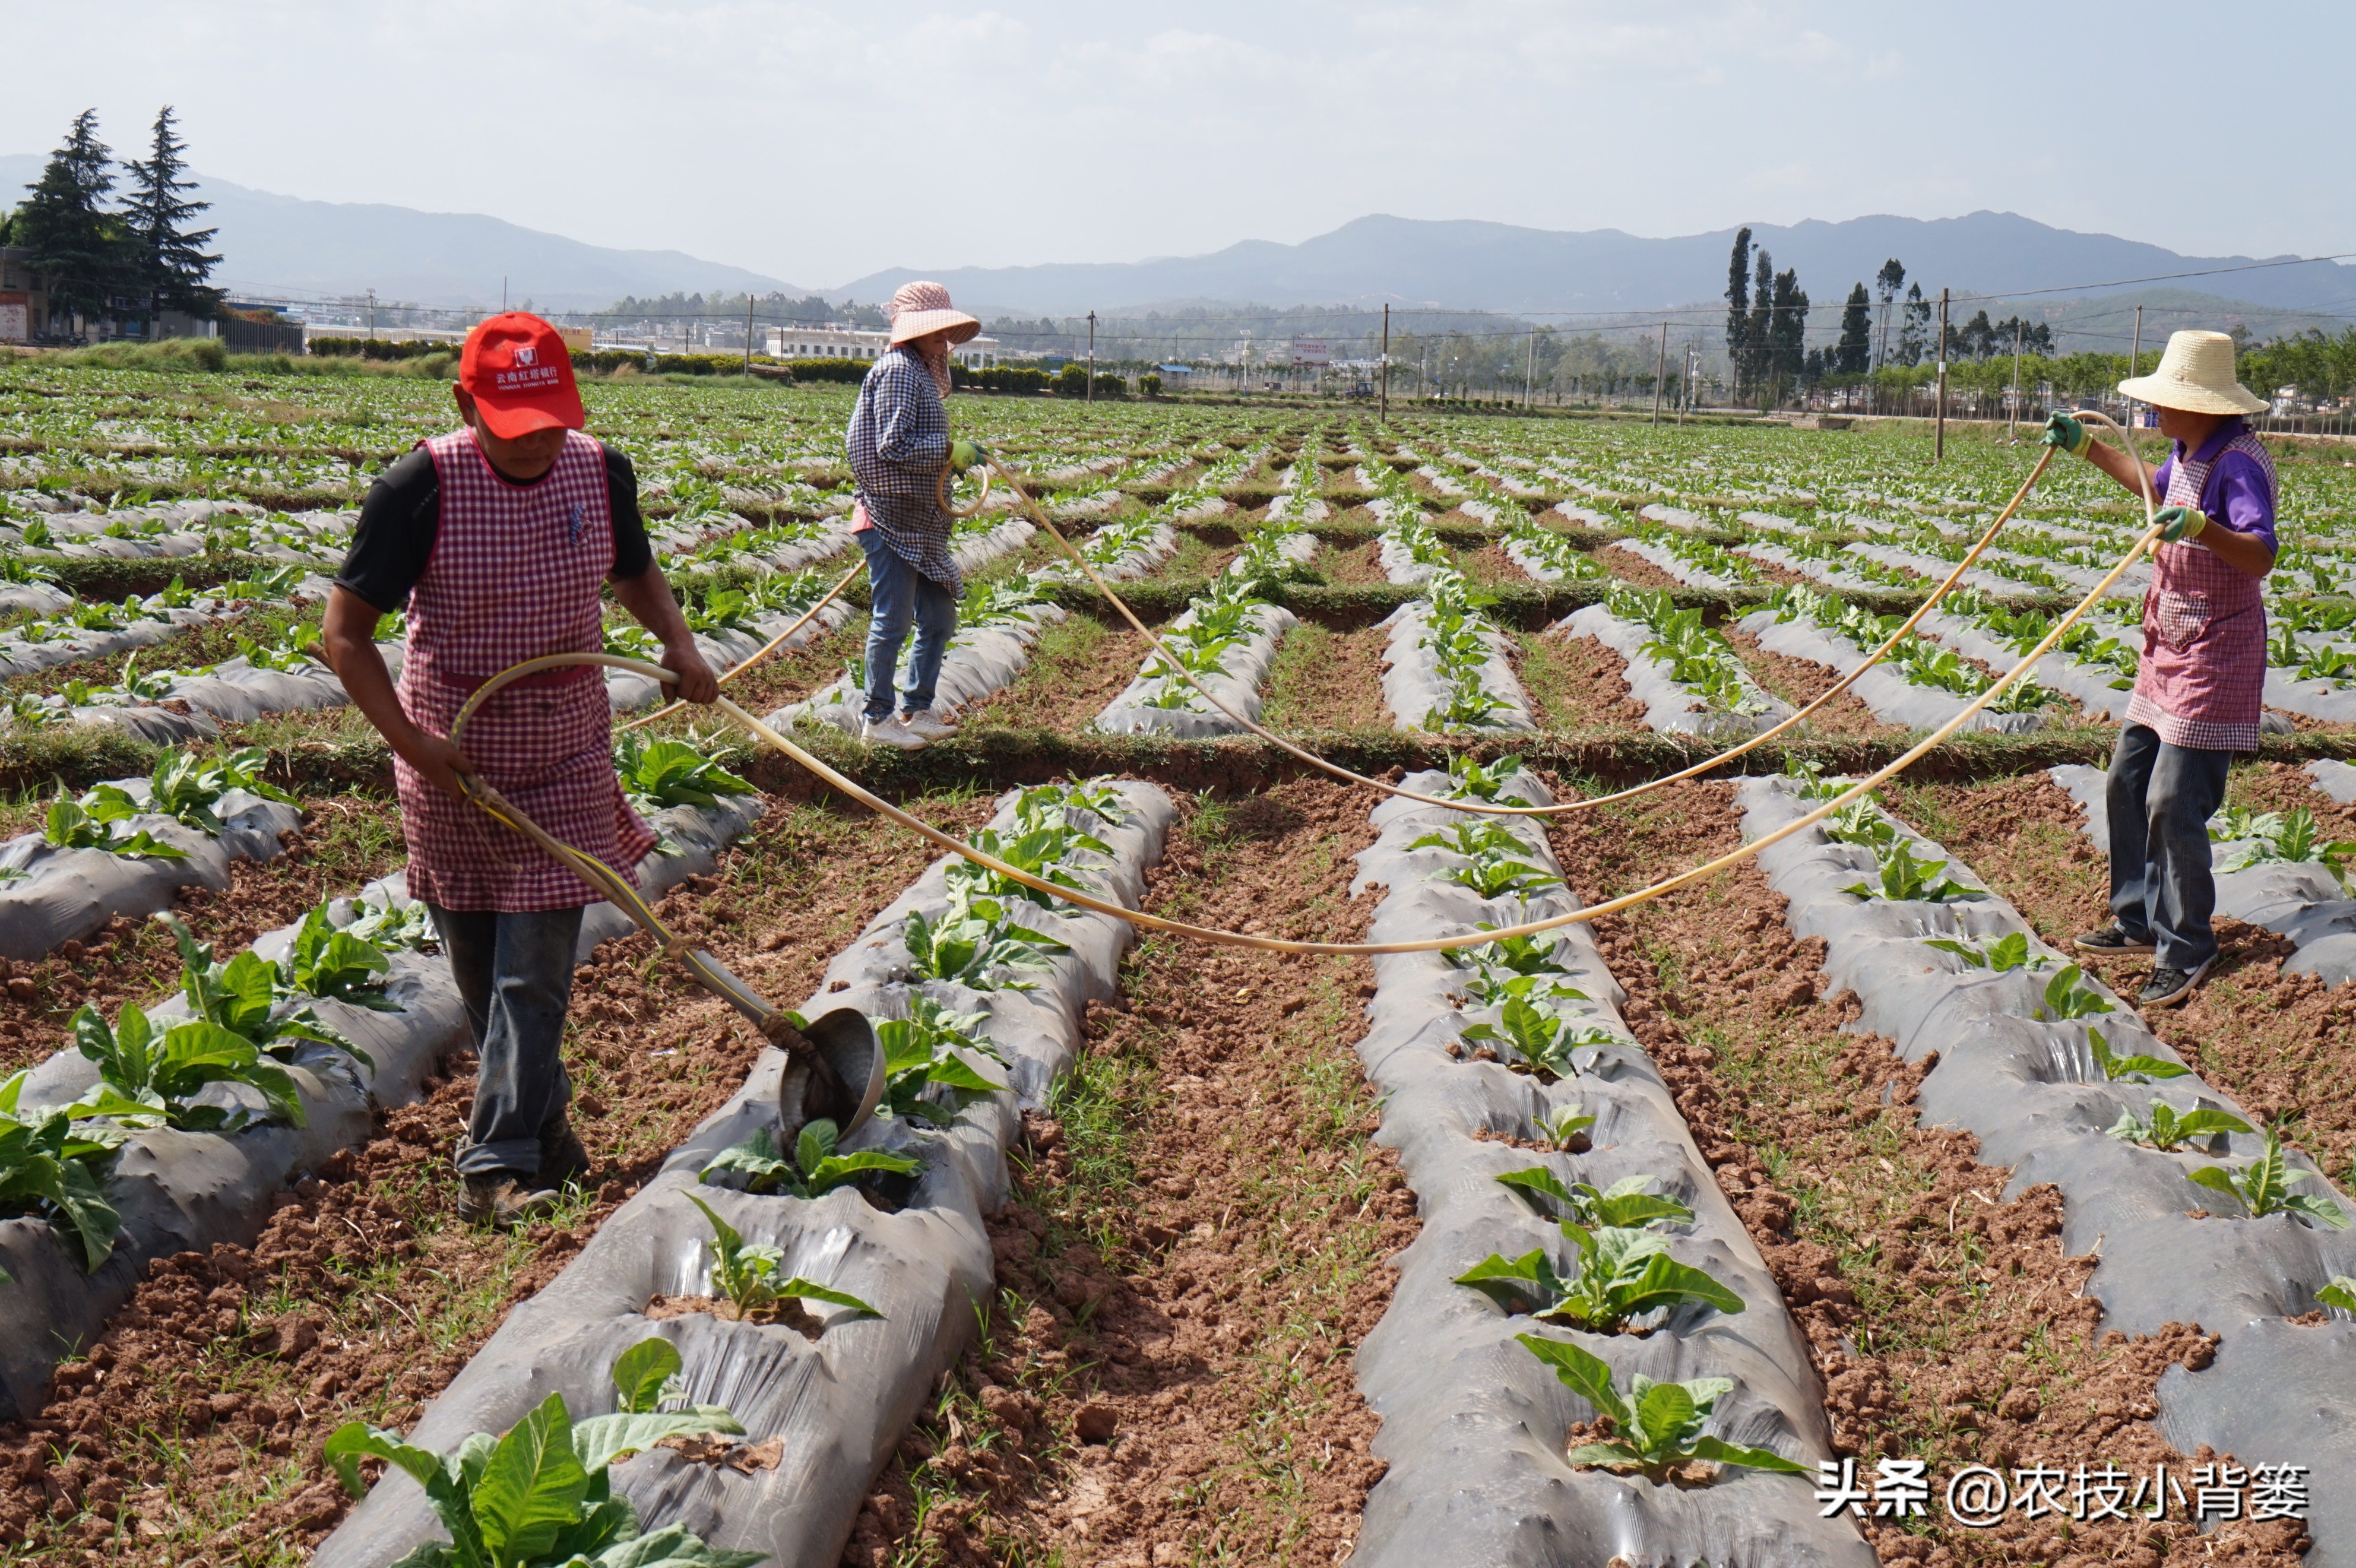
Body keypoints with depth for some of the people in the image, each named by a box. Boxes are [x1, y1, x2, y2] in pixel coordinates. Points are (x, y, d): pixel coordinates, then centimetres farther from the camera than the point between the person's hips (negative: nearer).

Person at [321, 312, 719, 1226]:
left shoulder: (600, 473, -5)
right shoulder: (422, 488, -16)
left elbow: (636, 575, 17)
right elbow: (345, 633, -10)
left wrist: (679, 643, -3)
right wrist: (409, 740, -21)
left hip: (565, 751, 1)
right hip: (452, 756, -1)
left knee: (537, 969, -5)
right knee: (477, 967, 12)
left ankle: (498, 1166, 0)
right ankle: (544, 1124, 31)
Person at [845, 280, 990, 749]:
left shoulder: (922, 373, 17)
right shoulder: (898, 371, -14)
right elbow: (893, 446, -22)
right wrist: (952, 451, -18)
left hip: (920, 525, 10)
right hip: (893, 521, -10)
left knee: (939, 620, 13)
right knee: (892, 622, -4)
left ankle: (916, 711, 22)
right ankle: (876, 720, 6)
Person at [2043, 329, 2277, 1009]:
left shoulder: (2238, 463, -20)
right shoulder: (2190, 454, 8)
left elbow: (2260, 556, -33)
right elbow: (2158, 487, 33)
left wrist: (2200, 526, -50)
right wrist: (2087, 448, 34)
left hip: (2214, 659, -10)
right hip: (2169, 651, 10)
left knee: (2174, 802, -10)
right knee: (2128, 782, 15)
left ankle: (2186, 952, 1)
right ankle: (2140, 920, 29)